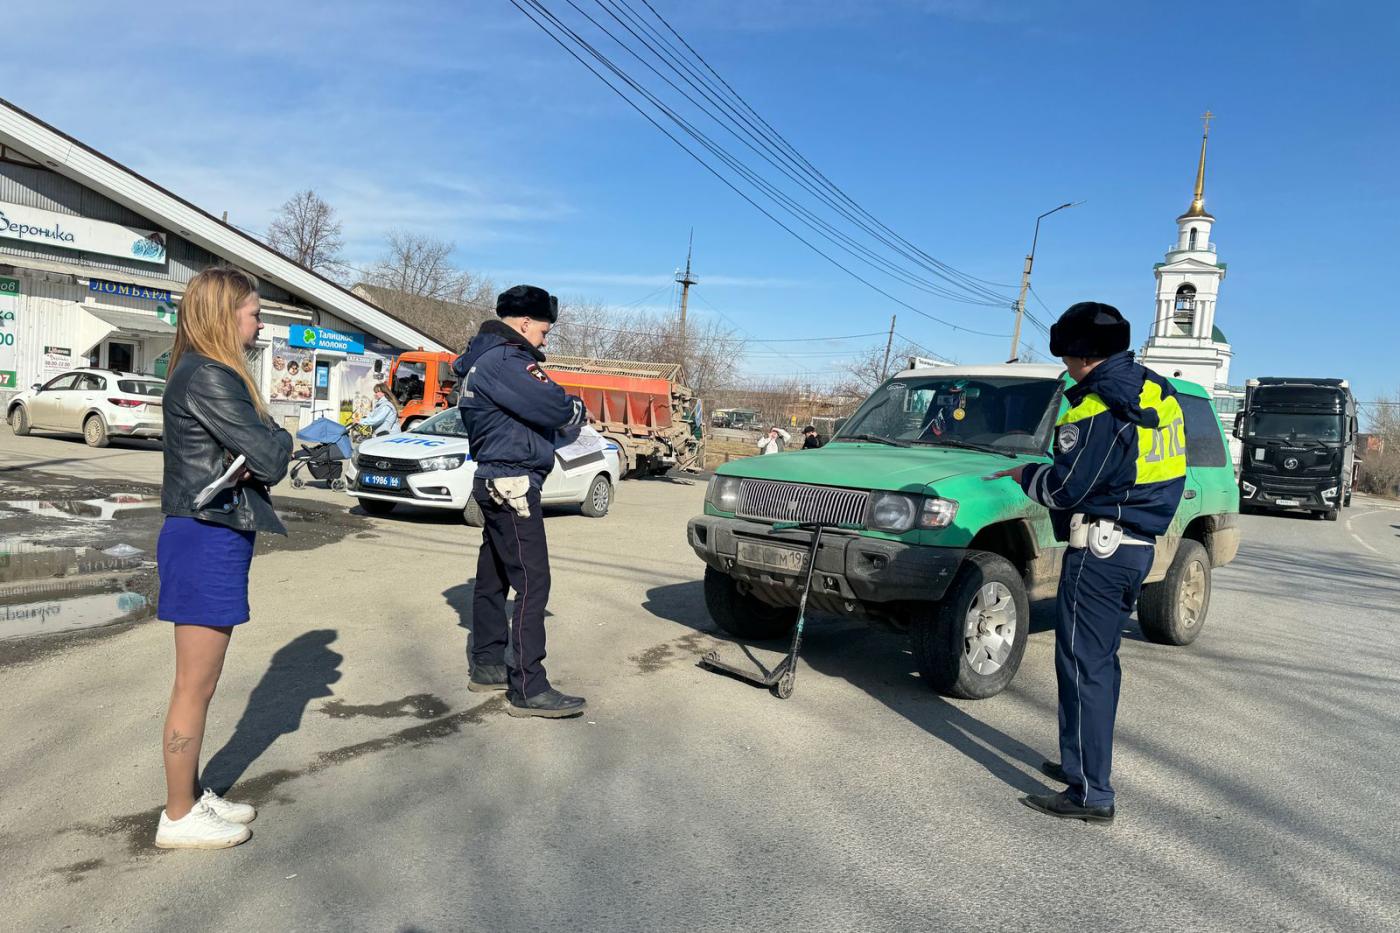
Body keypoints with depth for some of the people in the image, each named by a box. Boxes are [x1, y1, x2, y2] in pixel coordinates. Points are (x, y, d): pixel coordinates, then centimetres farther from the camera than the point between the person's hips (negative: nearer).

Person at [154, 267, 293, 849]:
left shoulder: (203, 373, 15)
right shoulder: (209, 377, -17)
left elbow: (246, 454, 12)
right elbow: (270, 458, -20)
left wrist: (247, 462, -9)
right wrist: (280, 439, 1)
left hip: (210, 536, 10)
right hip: (208, 540, -10)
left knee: (199, 683, 18)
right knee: (195, 687, 2)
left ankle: (191, 795, 31)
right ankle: (179, 817, 15)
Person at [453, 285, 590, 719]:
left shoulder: (485, 357, 18)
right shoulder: (504, 361, -16)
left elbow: (536, 401, 18)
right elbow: (555, 407, -21)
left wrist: (564, 409, 0)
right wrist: (578, 410, 1)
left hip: (495, 482, 11)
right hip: (512, 482, -11)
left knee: (493, 577, 16)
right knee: (532, 582, -11)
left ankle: (486, 665, 26)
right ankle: (527, 689, -10)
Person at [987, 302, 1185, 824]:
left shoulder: (1098, 408, -18)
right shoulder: (1158, 395, 10)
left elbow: (1065, 488, -17)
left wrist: (1025, 474, 3)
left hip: (1100, 548, -10)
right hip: (1139, 545, 10)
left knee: (1083, 665, -4)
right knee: (1100, 661, 18)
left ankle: (1090, 792, 0)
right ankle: (1083, 762, 31)